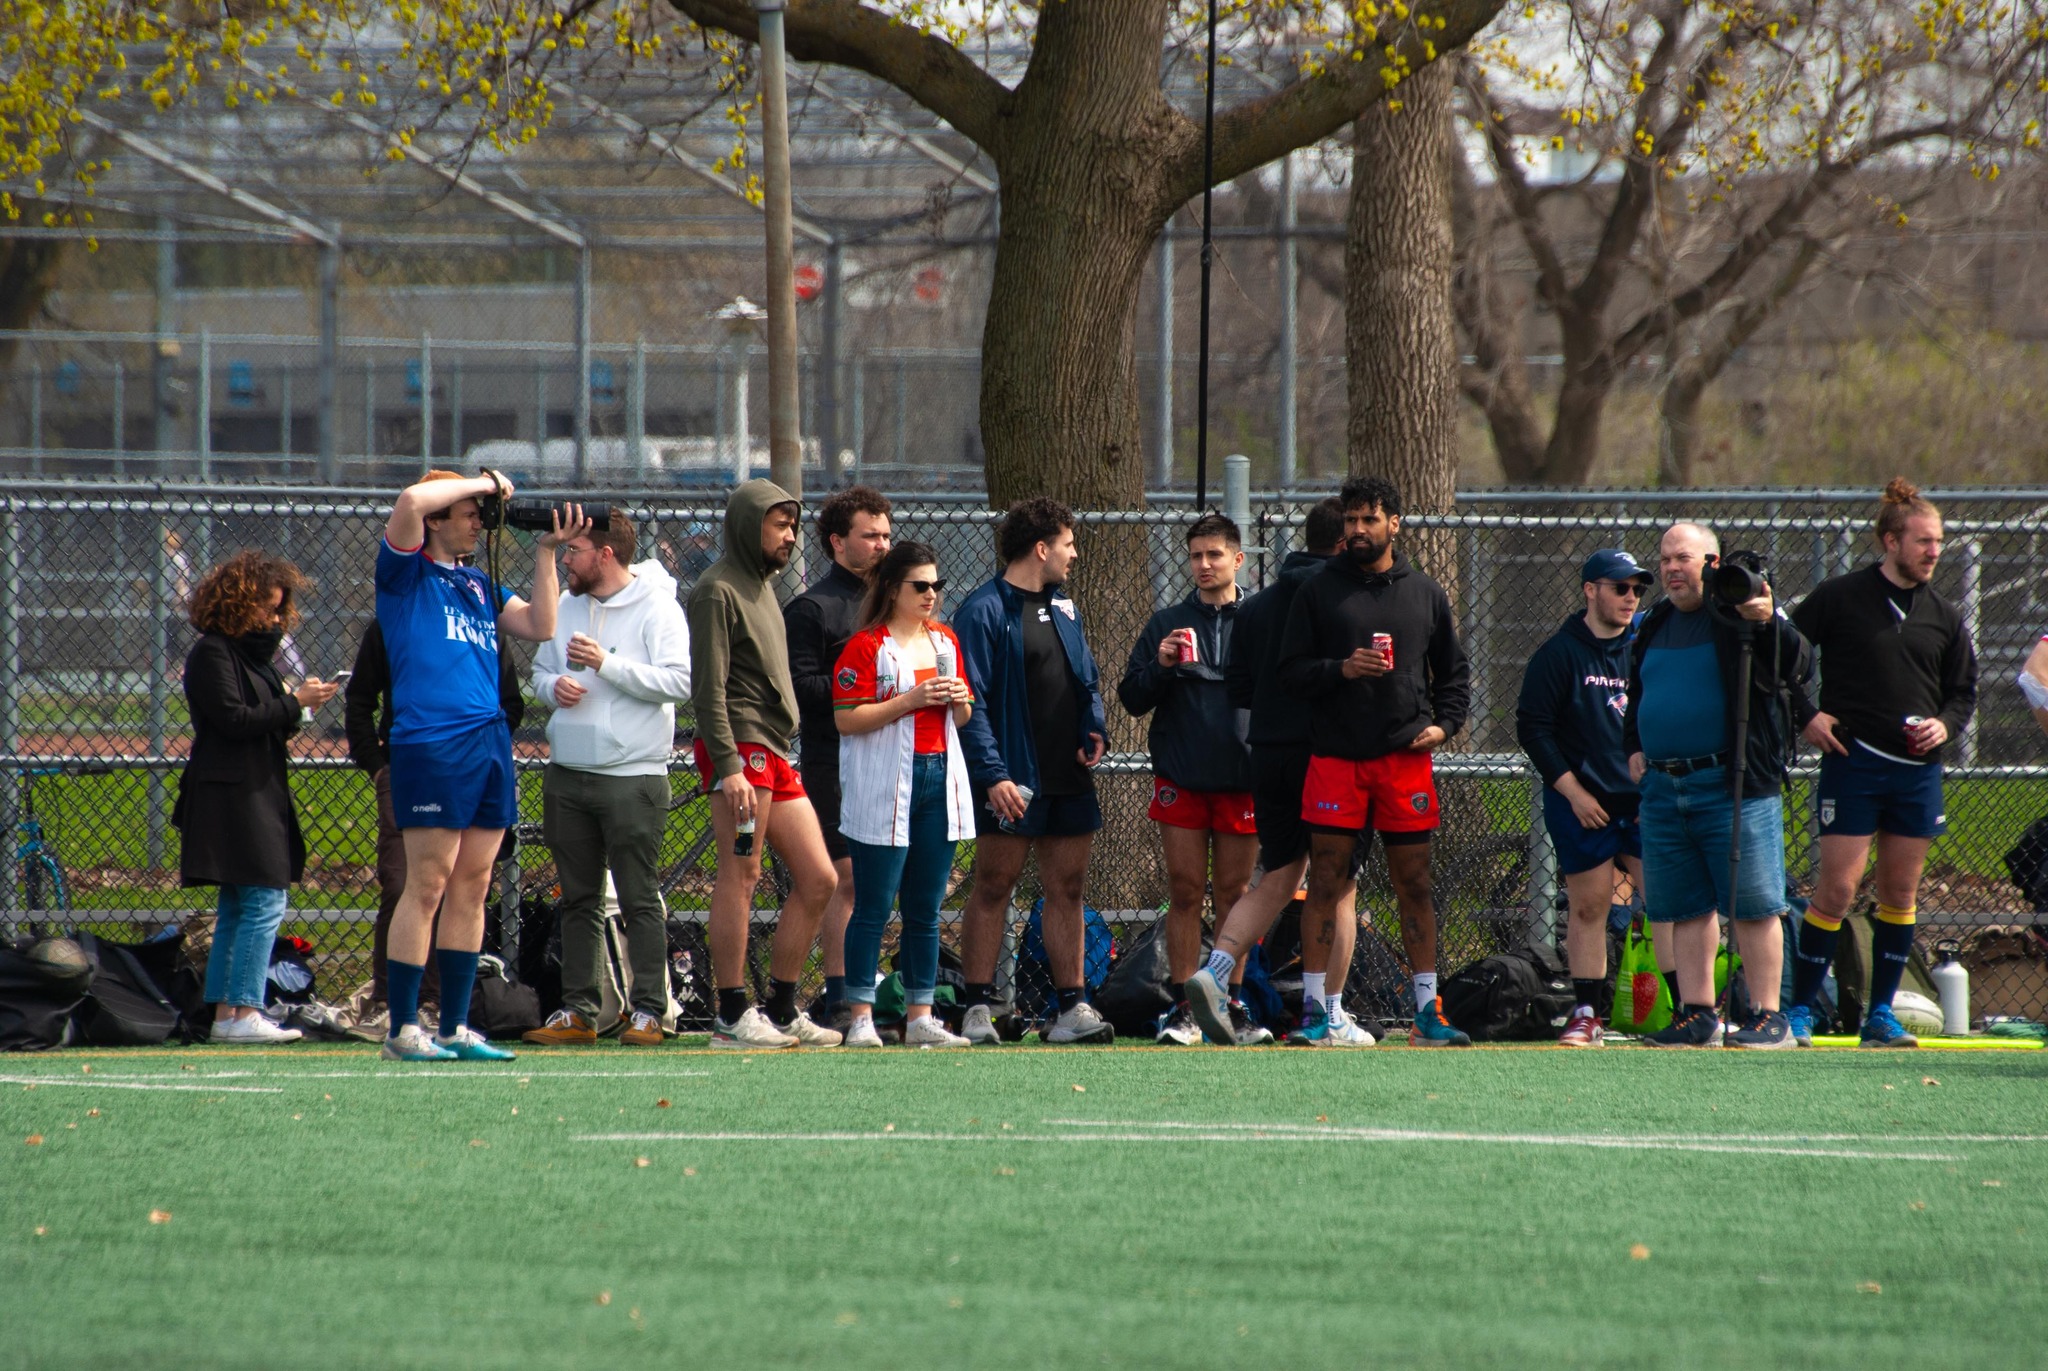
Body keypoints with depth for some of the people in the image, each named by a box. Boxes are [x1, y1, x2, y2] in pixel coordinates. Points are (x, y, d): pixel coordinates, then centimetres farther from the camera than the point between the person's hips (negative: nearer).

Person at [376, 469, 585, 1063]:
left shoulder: (478, 585, 21)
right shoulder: (405, 573, 2)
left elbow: (539, 627, 14)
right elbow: (410, 502, -15)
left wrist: (546, 551, 10)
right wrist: (484, 482, -4)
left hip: (490, 743, 7)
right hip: (431, 742, -7)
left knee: (472, 889, 7)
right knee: (427, 885, -7)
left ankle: (455, 1029, 11)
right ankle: (402, 1030, -3)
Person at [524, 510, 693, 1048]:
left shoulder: (657, 608, -8)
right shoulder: (566, 606, 13)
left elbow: (680, 680, -17)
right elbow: (540, 669, 20)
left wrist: (606, 664, -20)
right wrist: (554, 686, -4)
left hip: (632, 777, -7)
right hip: (567, 776, 7)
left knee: (640, 900, -5)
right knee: (577, 900, 9)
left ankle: (647, 1010, -3)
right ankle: (578, 1010, 13)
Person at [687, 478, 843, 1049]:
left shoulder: (763, 587, 23)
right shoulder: (718, 590, -6)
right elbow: (709, 688, -14)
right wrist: (729, 764, -21)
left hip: (775, 753, 9)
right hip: (740, 746, -9)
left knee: (817, 879, 6)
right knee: (740, 876, -9)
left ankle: (782, 1009, 13)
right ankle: (732, 1016, -8)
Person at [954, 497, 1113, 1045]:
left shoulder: (1063, 608, 16)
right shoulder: (985, 610, -8)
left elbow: (1088, 679, 23)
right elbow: (970, 701, -13)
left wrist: (1094, 730, 2)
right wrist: (992, 774, -21)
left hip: (1070, 780, 7)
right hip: (1013, 782, -7)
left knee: (1067, 888, 6)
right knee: (993, 887, -3)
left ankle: (1072, 1008, 8)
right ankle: (978, 1010, 0)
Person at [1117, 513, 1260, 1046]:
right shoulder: (1167, 625, 8)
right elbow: (1132, 699, 7)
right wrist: (1160, 667, -12)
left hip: (1242, 777, 0)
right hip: (1181, 777, 0)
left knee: (1233, 894, 3)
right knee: (1184, 893, -1)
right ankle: (1183, 1009, 1)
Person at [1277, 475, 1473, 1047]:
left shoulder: (1425, 593, 11)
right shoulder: (1319, 591, 5)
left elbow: (1454, 673, 19)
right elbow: (1290, 670, 2)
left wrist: (1444, 724, 3)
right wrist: (1340, 669, -15)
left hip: (1406, 757, 1)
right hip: (1335, 757, -1)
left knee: (1414, 884, 3)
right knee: (1326, 882, -3)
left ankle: (1427, 1010, 8)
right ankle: (1314, 1010, 0)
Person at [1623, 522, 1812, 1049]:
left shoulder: (1742, 612, -5)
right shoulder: (1656, 626, 17)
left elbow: (1797, 666, -18)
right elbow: (1636, 695, 31)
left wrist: (1770, 624, -34)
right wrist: (1633, 746, 16)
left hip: (1731, 787, -7)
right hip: (1663, 787, 7)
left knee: (1753, 907, -7)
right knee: (1687, 907, 9)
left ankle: (1768, 1017, -4)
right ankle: (1696, 1014, 14)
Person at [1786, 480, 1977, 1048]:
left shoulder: (1944, 617, 10)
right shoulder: (1839, 598, -3)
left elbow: (1964, 691, 18)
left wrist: (1946, 724, -3)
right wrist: (1805, 717, -6)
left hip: (1918, 769, 4)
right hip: (1853, 764, -4)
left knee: (1901, 895, 6)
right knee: (1836, 890, -9)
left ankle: (1880, 1015, 14)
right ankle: (1800, 1009, -1)